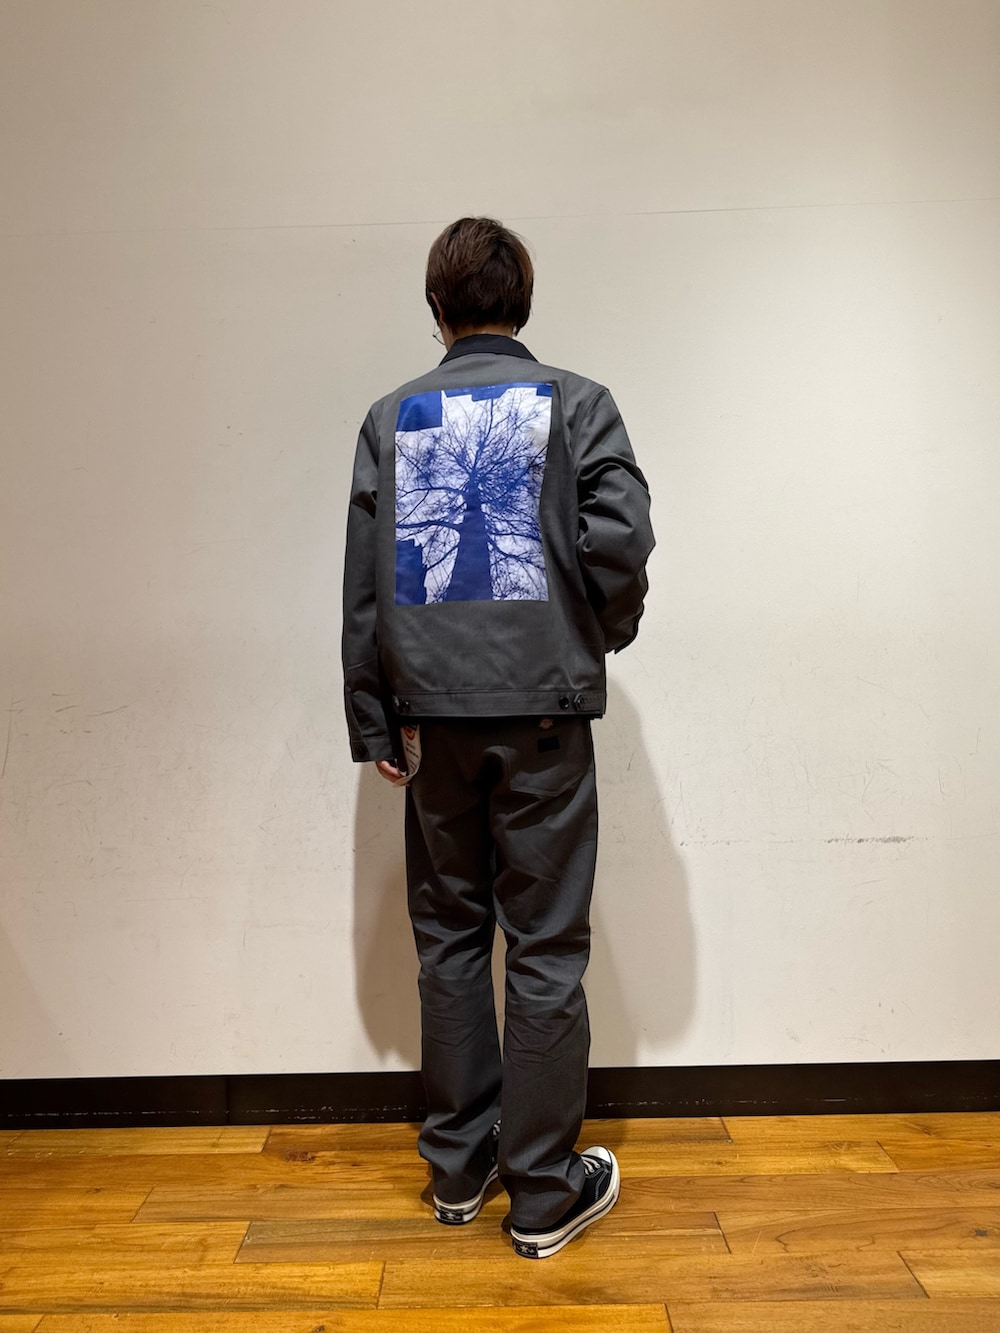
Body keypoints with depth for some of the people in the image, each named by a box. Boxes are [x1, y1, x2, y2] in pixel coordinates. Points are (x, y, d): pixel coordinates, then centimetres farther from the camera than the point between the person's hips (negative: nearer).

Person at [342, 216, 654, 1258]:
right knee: (545, 950, 5)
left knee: (450, 941, 13)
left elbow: (363, 583, 6)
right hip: (543, 710, -2)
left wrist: (373, 722, 10)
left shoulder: (391, 418, 9)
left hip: (433, 714, 3)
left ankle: (457, 1171, 26)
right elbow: (622, 538, -12)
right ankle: (545, 1194, 17)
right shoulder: (577, 404, 2)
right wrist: (601, 636, 8)